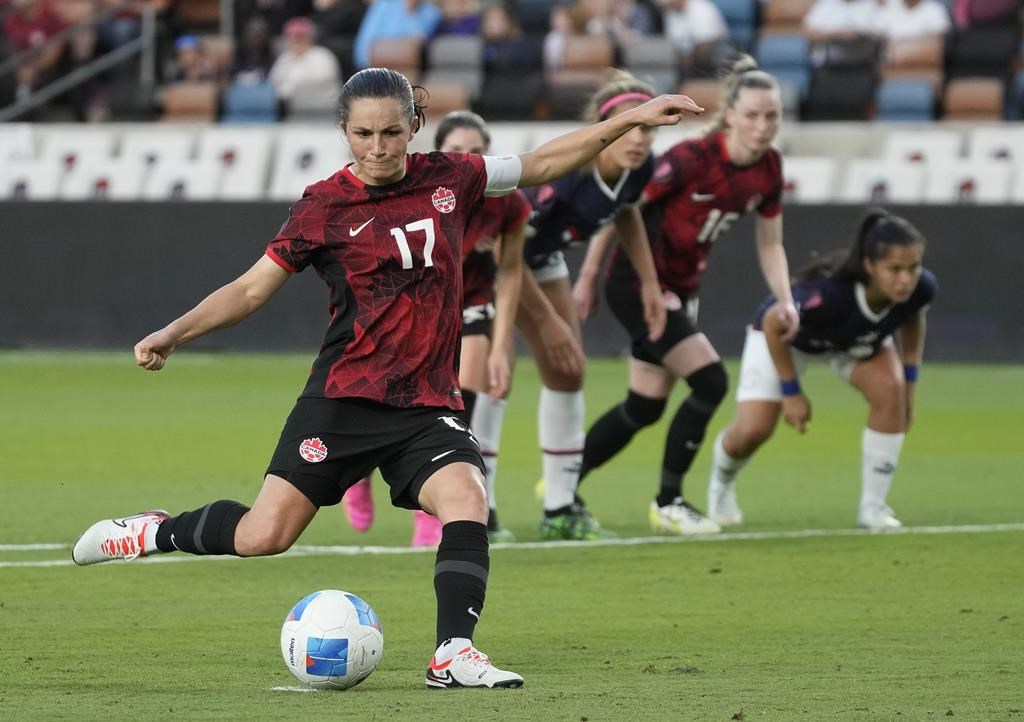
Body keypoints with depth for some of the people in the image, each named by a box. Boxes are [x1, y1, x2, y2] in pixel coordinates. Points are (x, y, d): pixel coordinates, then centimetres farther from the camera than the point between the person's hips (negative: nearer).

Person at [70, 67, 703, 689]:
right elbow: (252, 289, 1)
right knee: (264, 536, -7)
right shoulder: (326, 207, -4)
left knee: (467, 501, -24)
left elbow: (541, 164, 17)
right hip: (344, 398, -2)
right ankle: (153, 533, 19)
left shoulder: (449, 178, 4)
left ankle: (454, 654, -23)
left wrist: (630, 120, 14)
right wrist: (174, 334, -9)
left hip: (428, 405, 3)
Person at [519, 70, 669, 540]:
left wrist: (649, 283, 4)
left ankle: (560, 510, 14)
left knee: (567, 373, 6)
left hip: (541, 255, 8)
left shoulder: (639, 168, -17)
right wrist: (546, 319, -24)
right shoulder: (561, 171, -39)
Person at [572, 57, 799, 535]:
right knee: (710, 382, -16)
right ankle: (667, 503, -2)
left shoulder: (768, 170, -5)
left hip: (681, 288, 8)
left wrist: (784, 299, -8)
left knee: (645, 407, 13)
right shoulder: (691, 159, -25)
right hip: (638, 282, -8)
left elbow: (770, 244, 8)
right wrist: (588, 275, -12)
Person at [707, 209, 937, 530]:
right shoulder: (826, 295, -46)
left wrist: (909, 380, -8)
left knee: (890, 389, -26)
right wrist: (791, 392, -21)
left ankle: (873, 506, -10)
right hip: (788, 332, -4)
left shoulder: (921, 288, -33)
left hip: (859, 340, 4)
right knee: (753, 429, -13)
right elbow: (774, 324, -27)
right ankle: (722, 480, 27)